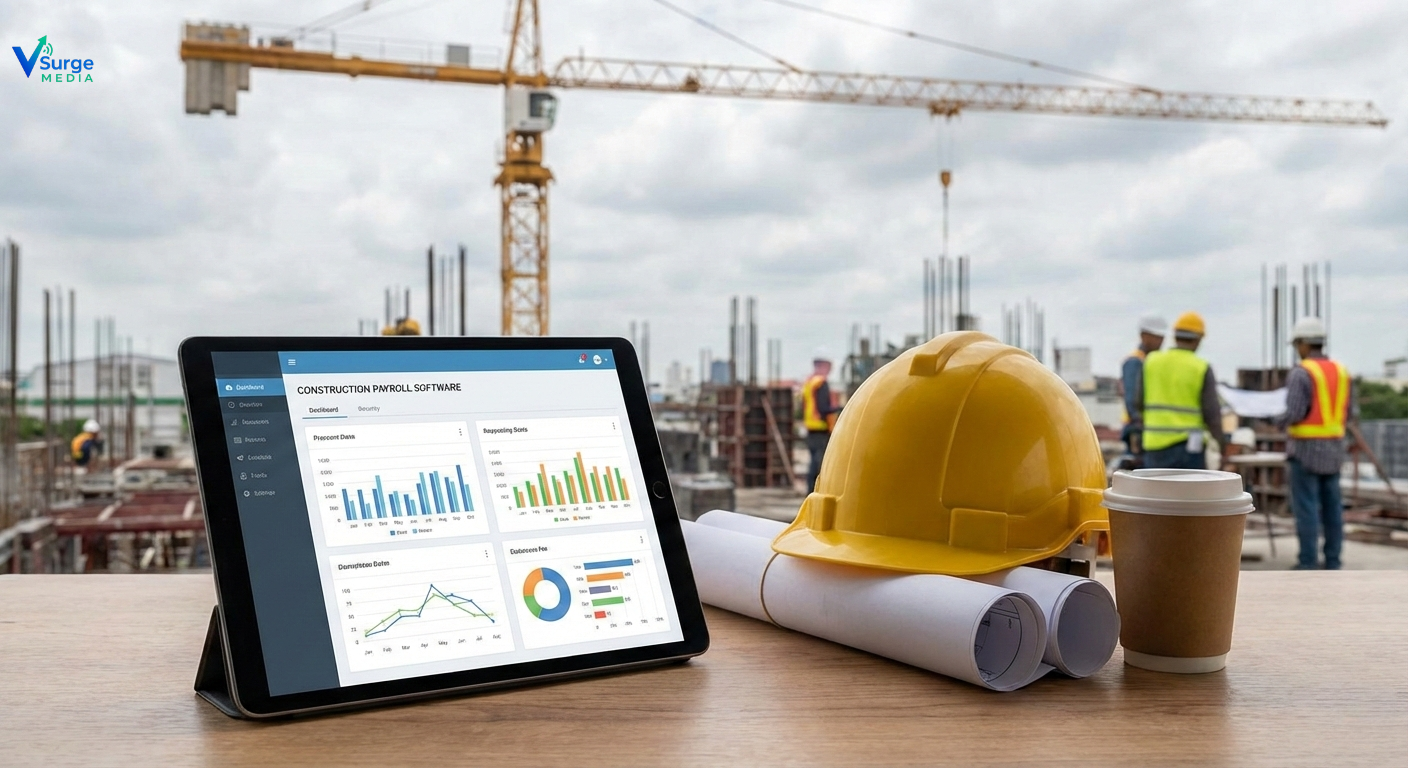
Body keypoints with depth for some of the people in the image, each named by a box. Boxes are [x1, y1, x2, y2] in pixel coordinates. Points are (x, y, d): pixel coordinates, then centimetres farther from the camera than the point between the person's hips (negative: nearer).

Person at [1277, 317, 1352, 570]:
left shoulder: (1301, 373, -15)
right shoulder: (1341, 372, 7)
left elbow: (1294, 413, -20)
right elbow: (1346, 415, 10)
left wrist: (1280, 422, 1)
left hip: (1305, 448, -7)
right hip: (1333, 448, 7)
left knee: (1306, 507, -3)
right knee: (1331, 506, 10)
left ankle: (1307, 564, -2)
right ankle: (1333, 562, 13)